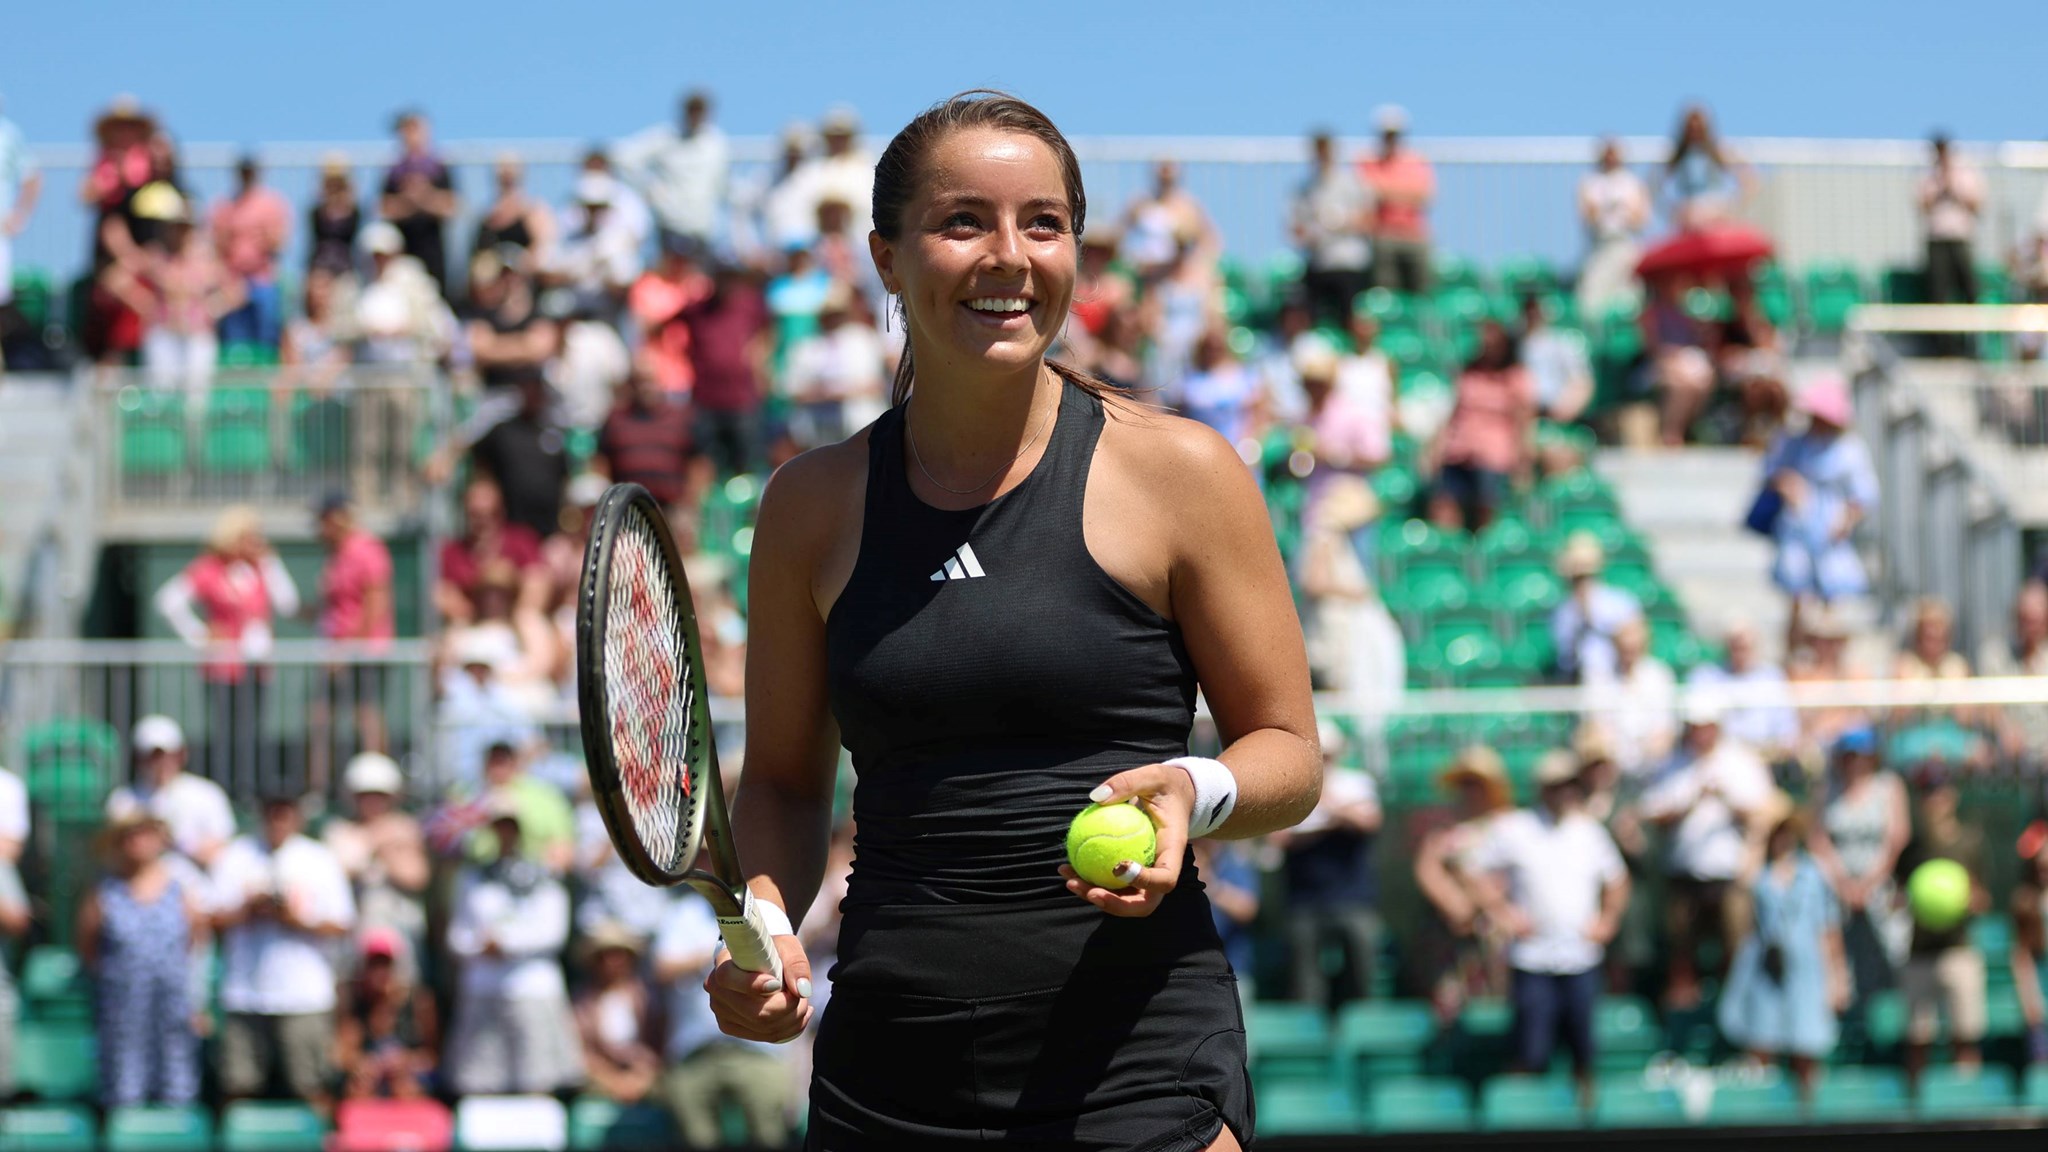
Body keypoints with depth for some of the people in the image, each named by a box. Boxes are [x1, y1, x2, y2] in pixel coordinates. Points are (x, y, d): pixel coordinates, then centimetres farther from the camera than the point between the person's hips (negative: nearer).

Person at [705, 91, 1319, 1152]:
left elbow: (1288, 752, 4)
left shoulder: (1179, 472, 0)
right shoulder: (814, 502, 8)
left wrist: (1194, 792, -17)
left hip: (1136, 1061, -3)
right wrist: (765, 924, -4)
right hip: (887, 1066, 3)